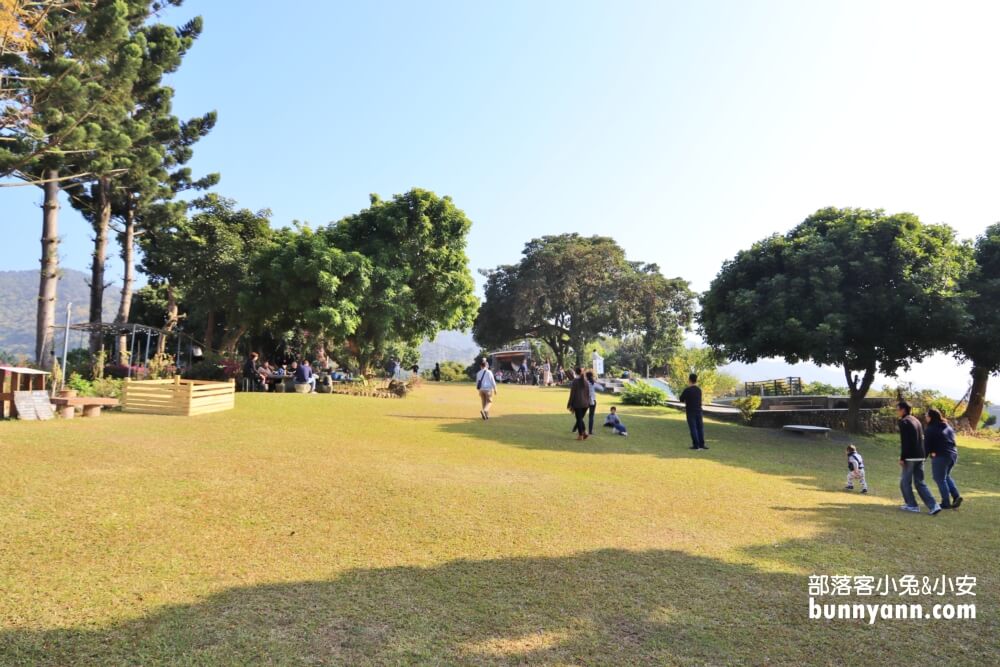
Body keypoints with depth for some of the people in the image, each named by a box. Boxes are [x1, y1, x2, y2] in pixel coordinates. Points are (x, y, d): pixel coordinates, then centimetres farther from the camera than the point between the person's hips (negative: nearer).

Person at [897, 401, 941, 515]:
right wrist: (924, 454, 22)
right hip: (920, 456, 8)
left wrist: (902, 458, -14)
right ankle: (933, 506, 2)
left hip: (910, 457, -8)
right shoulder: (916, 420, 15)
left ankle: (912, 505, 10)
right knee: (920, 482, 11)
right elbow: (921, 439, 18)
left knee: (905, 482, 6)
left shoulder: (904, 422, -12)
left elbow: (904, 442, -17)